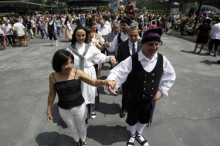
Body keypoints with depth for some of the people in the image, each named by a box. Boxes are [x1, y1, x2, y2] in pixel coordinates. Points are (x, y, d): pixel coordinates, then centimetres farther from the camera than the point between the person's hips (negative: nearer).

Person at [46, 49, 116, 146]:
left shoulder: (77, 73, -20)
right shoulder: (53, 77, -16)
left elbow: (94, 82, -24)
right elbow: (51, 94, -3)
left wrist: (105, 82, -45)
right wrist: (48, 111, 4)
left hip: (79, 106, -1)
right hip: (64, 110, 1)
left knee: (81, 126, 25)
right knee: (72, 128, 27)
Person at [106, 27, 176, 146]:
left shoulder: (162, 59, -12)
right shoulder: (132, 60, -25)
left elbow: (170, 76, 3)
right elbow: (117, 72, -26)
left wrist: (162, 90, -1)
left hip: (151, 99, 4)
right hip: (134, 99, -3)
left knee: (144, 119, 28)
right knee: (132, 119, 23)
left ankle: (139, 134, 62)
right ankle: (132, 135, 58)